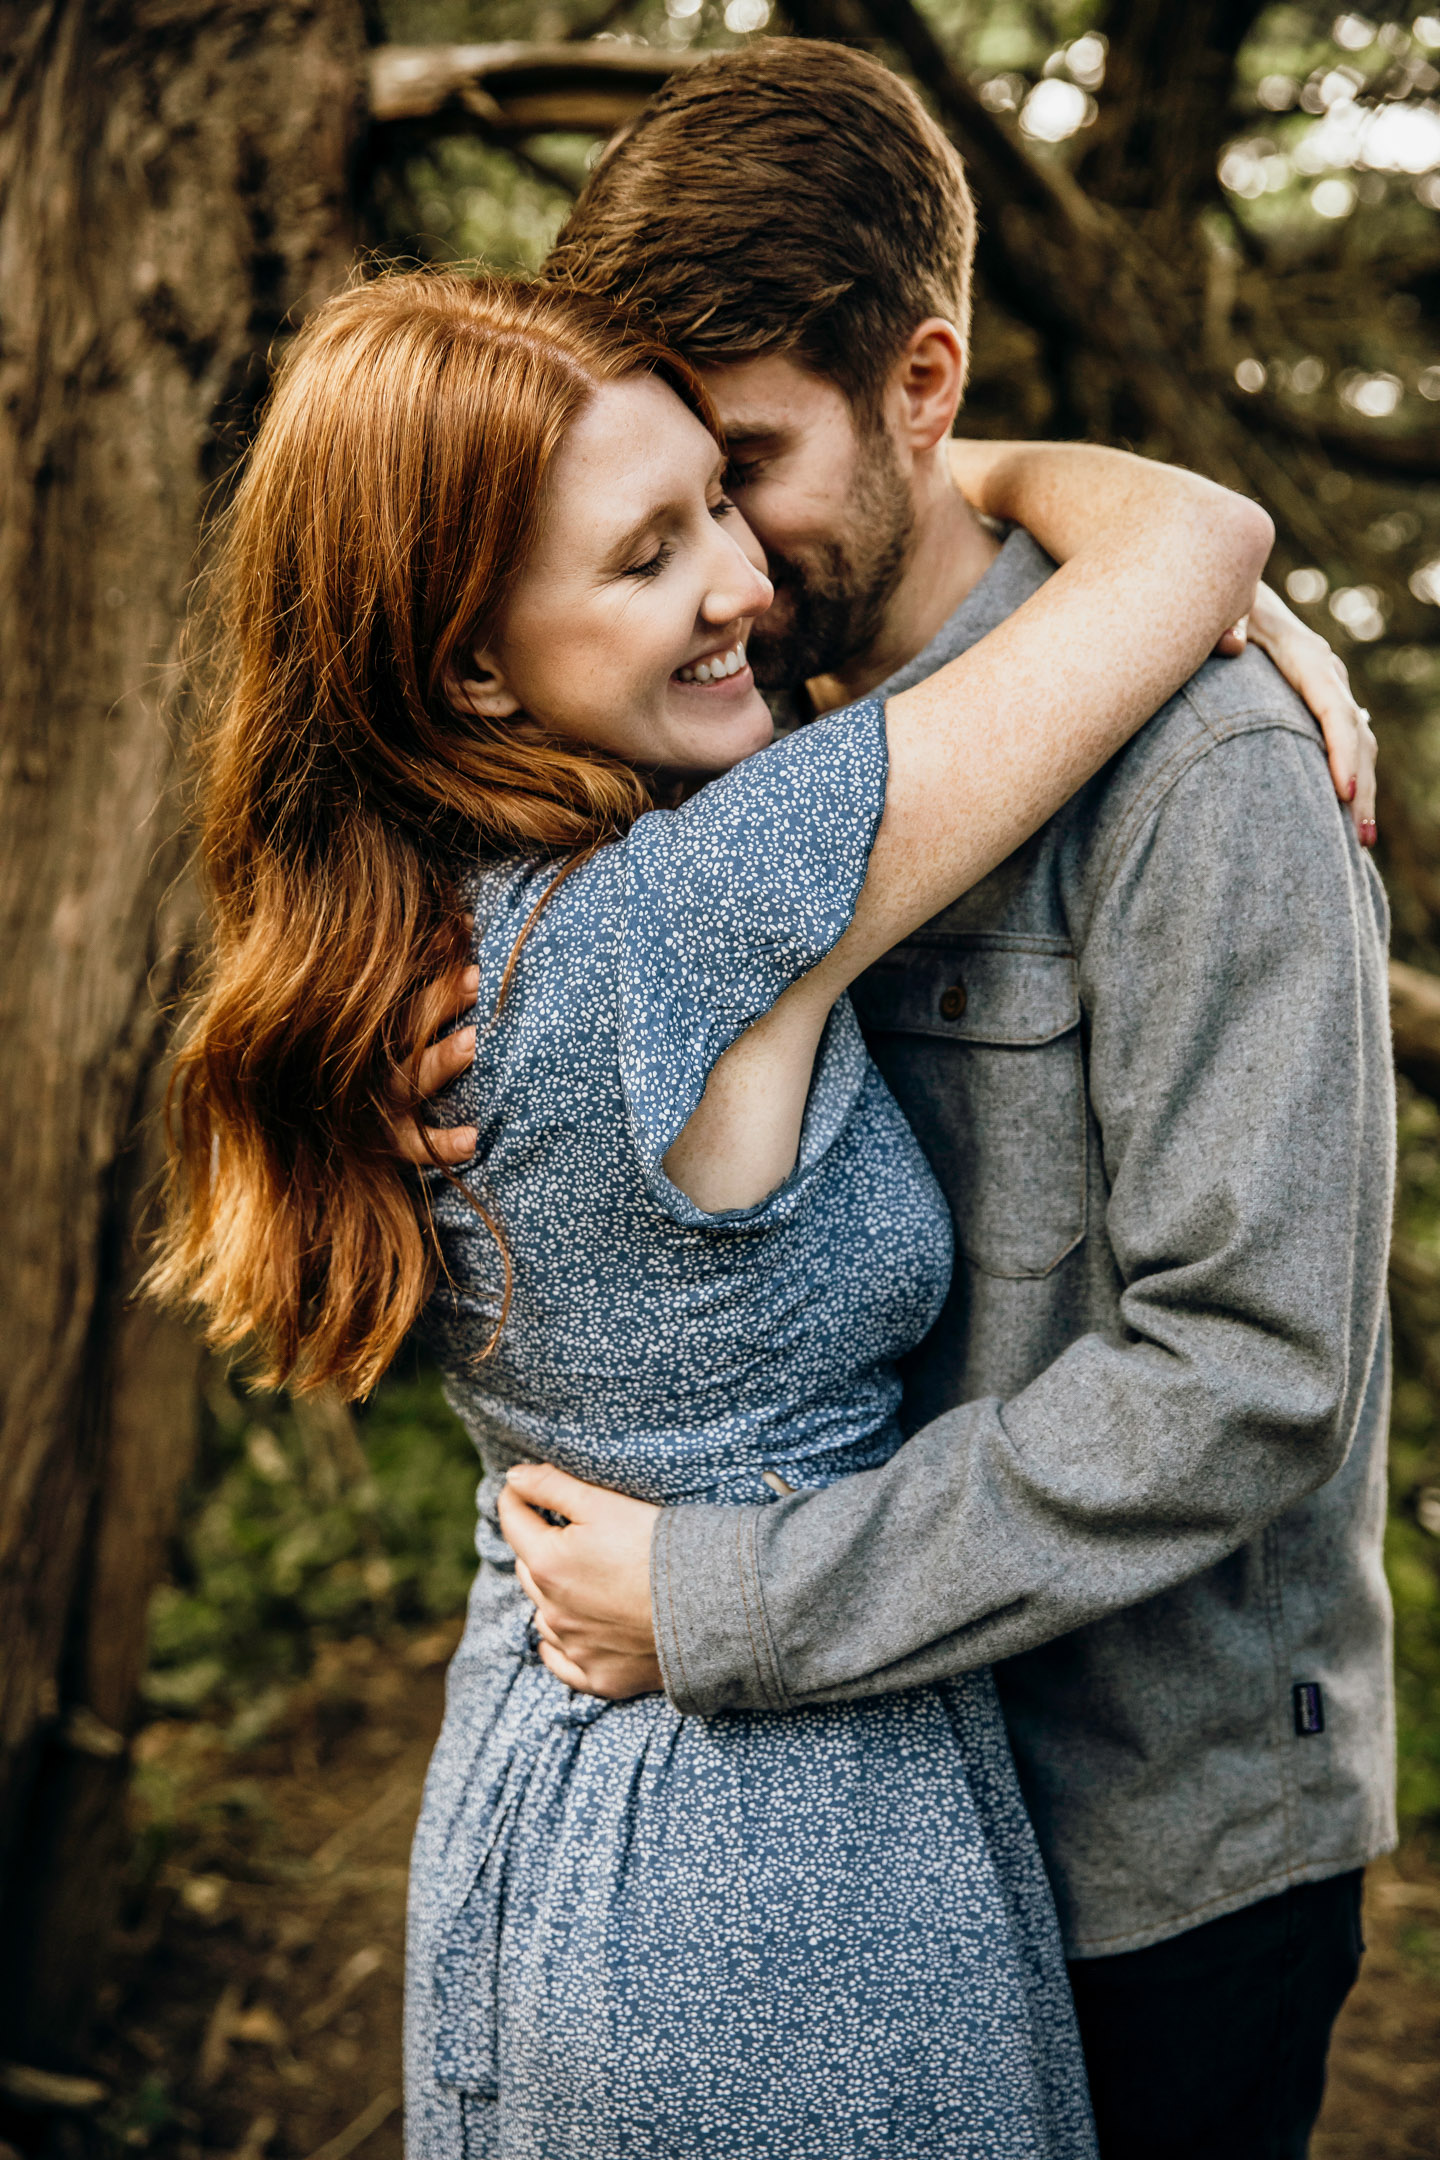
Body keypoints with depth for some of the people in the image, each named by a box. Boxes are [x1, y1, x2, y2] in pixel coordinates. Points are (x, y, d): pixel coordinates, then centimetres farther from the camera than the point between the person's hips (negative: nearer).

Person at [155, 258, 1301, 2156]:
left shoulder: (431, 915, -3)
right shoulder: (691, 909, -28)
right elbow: (1201, 536, -19)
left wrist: (1253, 624, 4)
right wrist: (985, 469, 0)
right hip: (778, 1891, -8)